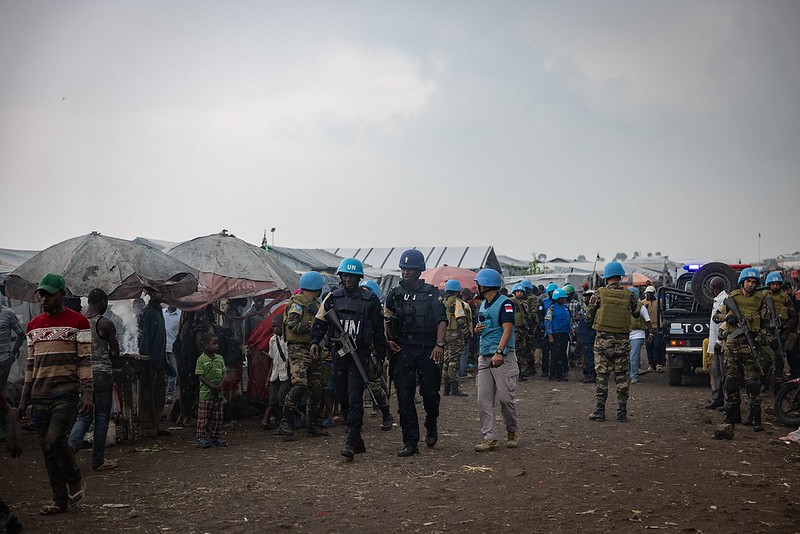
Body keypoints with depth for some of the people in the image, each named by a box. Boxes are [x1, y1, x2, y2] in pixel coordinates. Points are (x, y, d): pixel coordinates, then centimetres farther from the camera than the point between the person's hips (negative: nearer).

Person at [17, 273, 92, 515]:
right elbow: (31, 365, 18)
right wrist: (24, 400, 15)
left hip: (66, 393, -6)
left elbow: (85, 361, -5)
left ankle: (76, 482, 6)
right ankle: (60, 499, 13)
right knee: (47, 448, 5)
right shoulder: (34, 325, 14)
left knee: (55, 440, -18)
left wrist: (87, 394, -15)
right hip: (40, 395, 6)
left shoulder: (78, 322, -2)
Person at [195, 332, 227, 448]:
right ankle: (201, 438, 3)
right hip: (206, 393, -5)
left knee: (217, 417, 9)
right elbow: (200, 376, -12)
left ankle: (214, 437, 19)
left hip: (218, 393, 6)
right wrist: (212, 386, -19)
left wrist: (220, 385, -9)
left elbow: (224, 374, 9)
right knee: (203, 417, -2)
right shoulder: (201, 360, -8)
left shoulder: (220, 358, 9)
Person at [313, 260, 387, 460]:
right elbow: (320, 321, 12)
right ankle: (356, 440, 18)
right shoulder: (333, 297, 9)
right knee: (343, 398, 7)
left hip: (360, 353, -4)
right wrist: (315, 341, -6)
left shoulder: (370, 299, 2)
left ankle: (351, 442, -15)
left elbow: (378, 331, 6)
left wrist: (380, 359, 6)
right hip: (339, 352, 4)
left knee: (355, 397, -13)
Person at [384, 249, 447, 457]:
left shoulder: (432, 293, 3)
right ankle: (410, 442, 2)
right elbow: (386, 320, 16)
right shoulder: (395, 294, 10)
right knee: (404, 397, -3)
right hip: (403, 350, 2)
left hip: (428, 350, -2)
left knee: (430, 392, -2)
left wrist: (439, 344, -16)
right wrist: (387, 339, -1)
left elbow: (442, 320, -3)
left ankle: (431, 426, 29)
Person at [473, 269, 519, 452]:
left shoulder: (504, 303, -9)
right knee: (484, 400, 1)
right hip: (484, 357, 8)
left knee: (505, 397, -3)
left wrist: (499, 352, -30)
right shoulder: (483, 305, 17)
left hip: (503, 357, -8)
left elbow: (507, 330, -19)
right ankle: (490, 438, 2)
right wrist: (477, 329, 5)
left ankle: (512, 433, 17)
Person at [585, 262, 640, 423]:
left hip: (603, 339, -1)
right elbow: (636, 314, 13)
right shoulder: (629, 295, -1)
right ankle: (622, 411, 8)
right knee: (622, 376, 7)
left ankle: (600, 410, 5)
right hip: (623, 340, 1)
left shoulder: (599, 294, -6)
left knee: (602, 375, 4)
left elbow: (589, 316, -2)